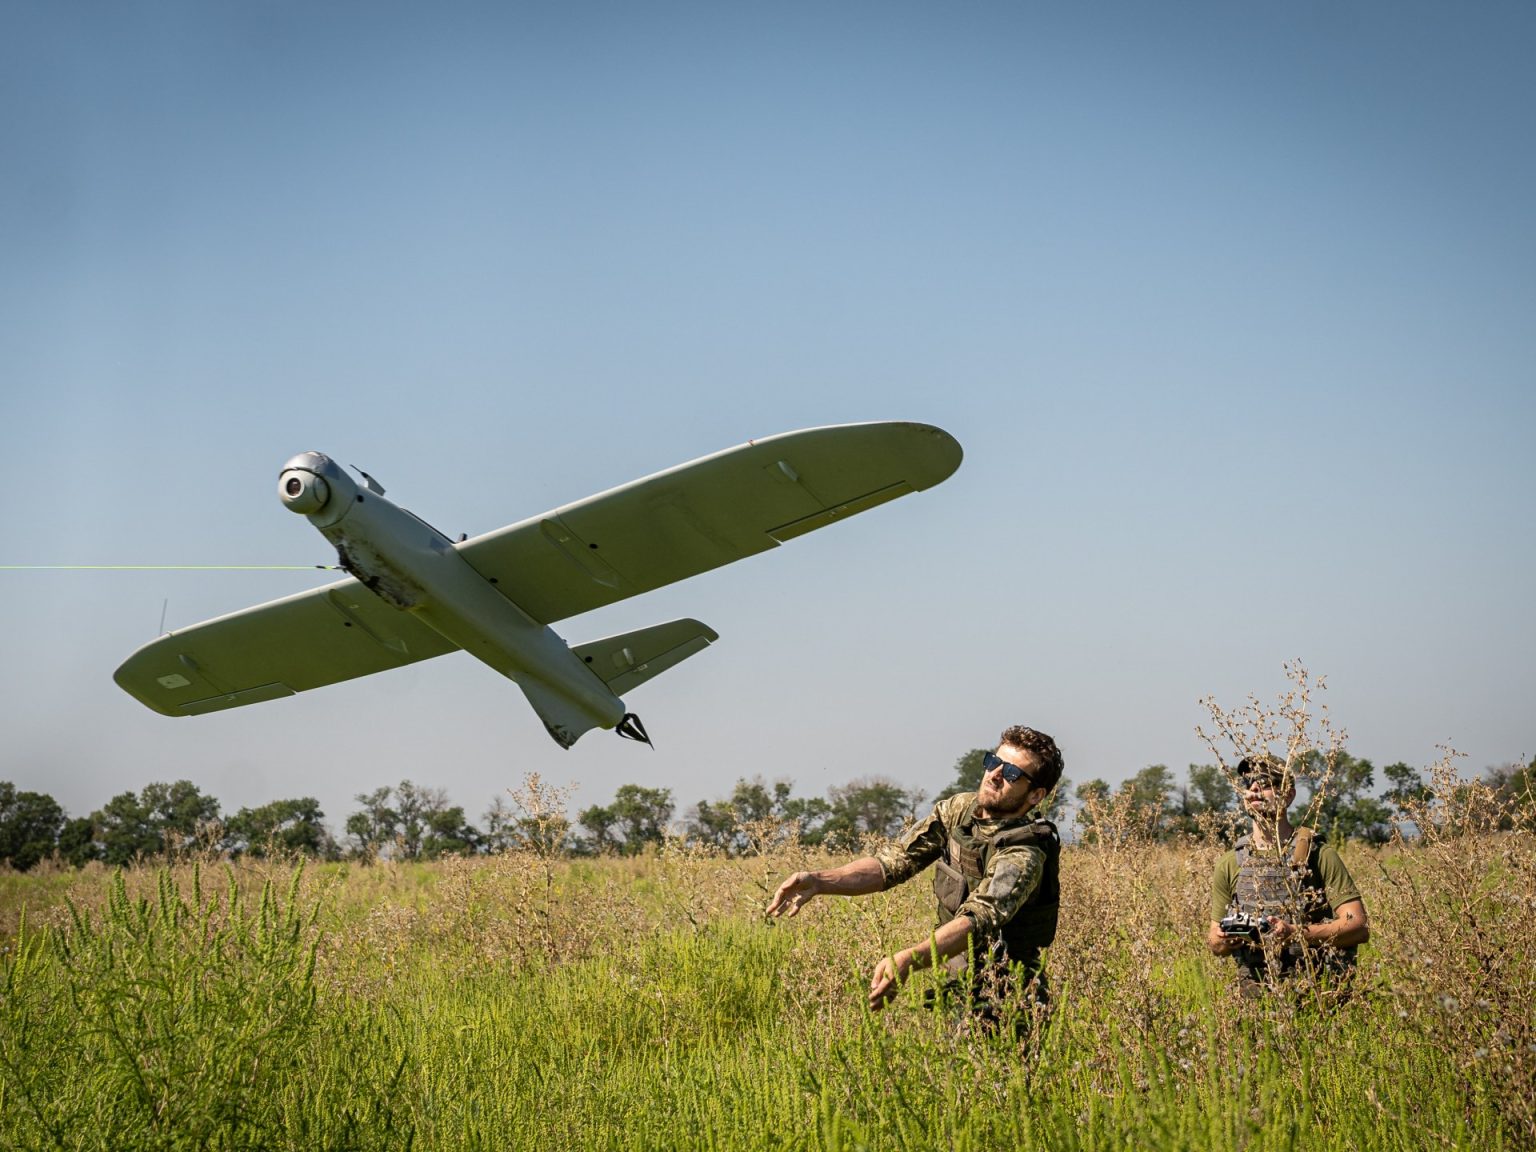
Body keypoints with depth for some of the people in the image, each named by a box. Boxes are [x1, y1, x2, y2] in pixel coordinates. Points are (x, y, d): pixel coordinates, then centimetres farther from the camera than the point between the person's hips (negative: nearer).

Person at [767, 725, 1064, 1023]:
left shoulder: (1023, 855, -21)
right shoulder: (959, 809, 2)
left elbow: (978, 920, -36)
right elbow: (894, 861, -2)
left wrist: (907, 960, -52)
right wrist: (819, 881, -17)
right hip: (957, 983, 7)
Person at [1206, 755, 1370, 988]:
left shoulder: (1318, 854, 2)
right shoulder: (1230, 863, 11)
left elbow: (1359, 927, -4)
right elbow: (1215, 940, 19)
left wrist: (1296, 934, -16)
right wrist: (1222, 941, -4)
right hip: (1257, 990, 3)